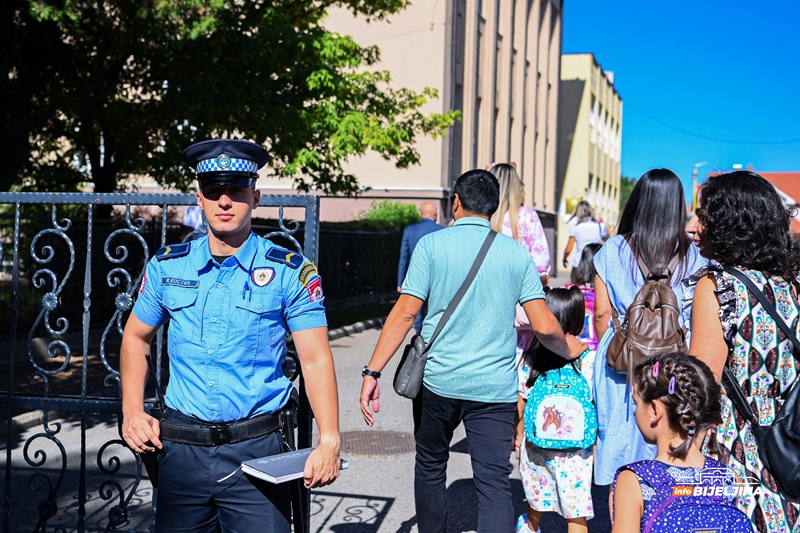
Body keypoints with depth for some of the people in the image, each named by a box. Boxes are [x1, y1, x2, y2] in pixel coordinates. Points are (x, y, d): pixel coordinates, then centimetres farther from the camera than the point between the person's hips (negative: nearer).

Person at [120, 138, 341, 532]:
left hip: (256, 451, -3)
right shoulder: (167, 266, 4)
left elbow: (315, 358, -7)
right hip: (181, 451, 3)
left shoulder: (291, 273, -4)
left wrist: (329, 440, -19)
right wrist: (133, 411, 4)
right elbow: (137, 337, 16)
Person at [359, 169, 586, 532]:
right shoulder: (517, 252, 4)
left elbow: (405, 312, -9)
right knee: (495, 484, 1)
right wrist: (573, 351, 20)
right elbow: (544, 327, 0)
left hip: (438, 381, 0)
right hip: (495, 387, 1)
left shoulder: (432, 244, -2)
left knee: (430, 467, 21)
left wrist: (372, 372, -7)